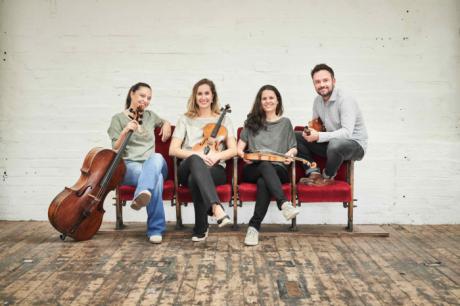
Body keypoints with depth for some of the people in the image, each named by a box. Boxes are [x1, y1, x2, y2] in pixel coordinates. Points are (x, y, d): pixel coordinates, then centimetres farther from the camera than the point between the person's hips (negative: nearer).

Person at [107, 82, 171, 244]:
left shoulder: (150, 115, 20)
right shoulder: (118, 118, 7)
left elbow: (164, 121, 43)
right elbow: (115, 150, 1)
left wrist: (166, 125, 17)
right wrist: (125, 132, -17)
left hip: (153, 164, 3)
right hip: (129, 166, -3)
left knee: (157, 157, -39)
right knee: (156, 178, -39)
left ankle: (142, 194, -64)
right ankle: (156, 229, -40)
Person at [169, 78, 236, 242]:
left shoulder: (223, 119, 17)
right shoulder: (185, 120, 16)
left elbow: (233, 150, 7)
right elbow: (173, 150, 4)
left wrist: (216, 156, -15)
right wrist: (198, 155, -14)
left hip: (215, 169, 0)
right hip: (188, 168, 0)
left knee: (195, 179, -38)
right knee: (195, 161, -40)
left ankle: (201, 228, -28)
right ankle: (216, 208, -55)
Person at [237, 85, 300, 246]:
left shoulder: (285, 123, 19)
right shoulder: (252, 122, 20)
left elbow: (293, 148, 16)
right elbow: (240, 147, 15)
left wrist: (290, 153, -8)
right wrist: (243, 155, -8)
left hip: (278, 169, 0)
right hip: (253, 169, 0)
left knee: (263, 181, -37)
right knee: (265, 165, -37)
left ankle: (254, 226, -39)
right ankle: (284, 203, -53)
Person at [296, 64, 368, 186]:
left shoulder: (345, 100, -20)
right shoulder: (318, 100, 4)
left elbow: (347, 132, -30)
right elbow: (315, 124, 14)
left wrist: (319, 136, -38)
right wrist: (310, 132, -11)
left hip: (355, 144, -7)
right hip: (332, 141, 7)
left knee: (335, 143, -42)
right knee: (295, 136, -7)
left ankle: (327, 177, -11)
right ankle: (314, 173, -9)